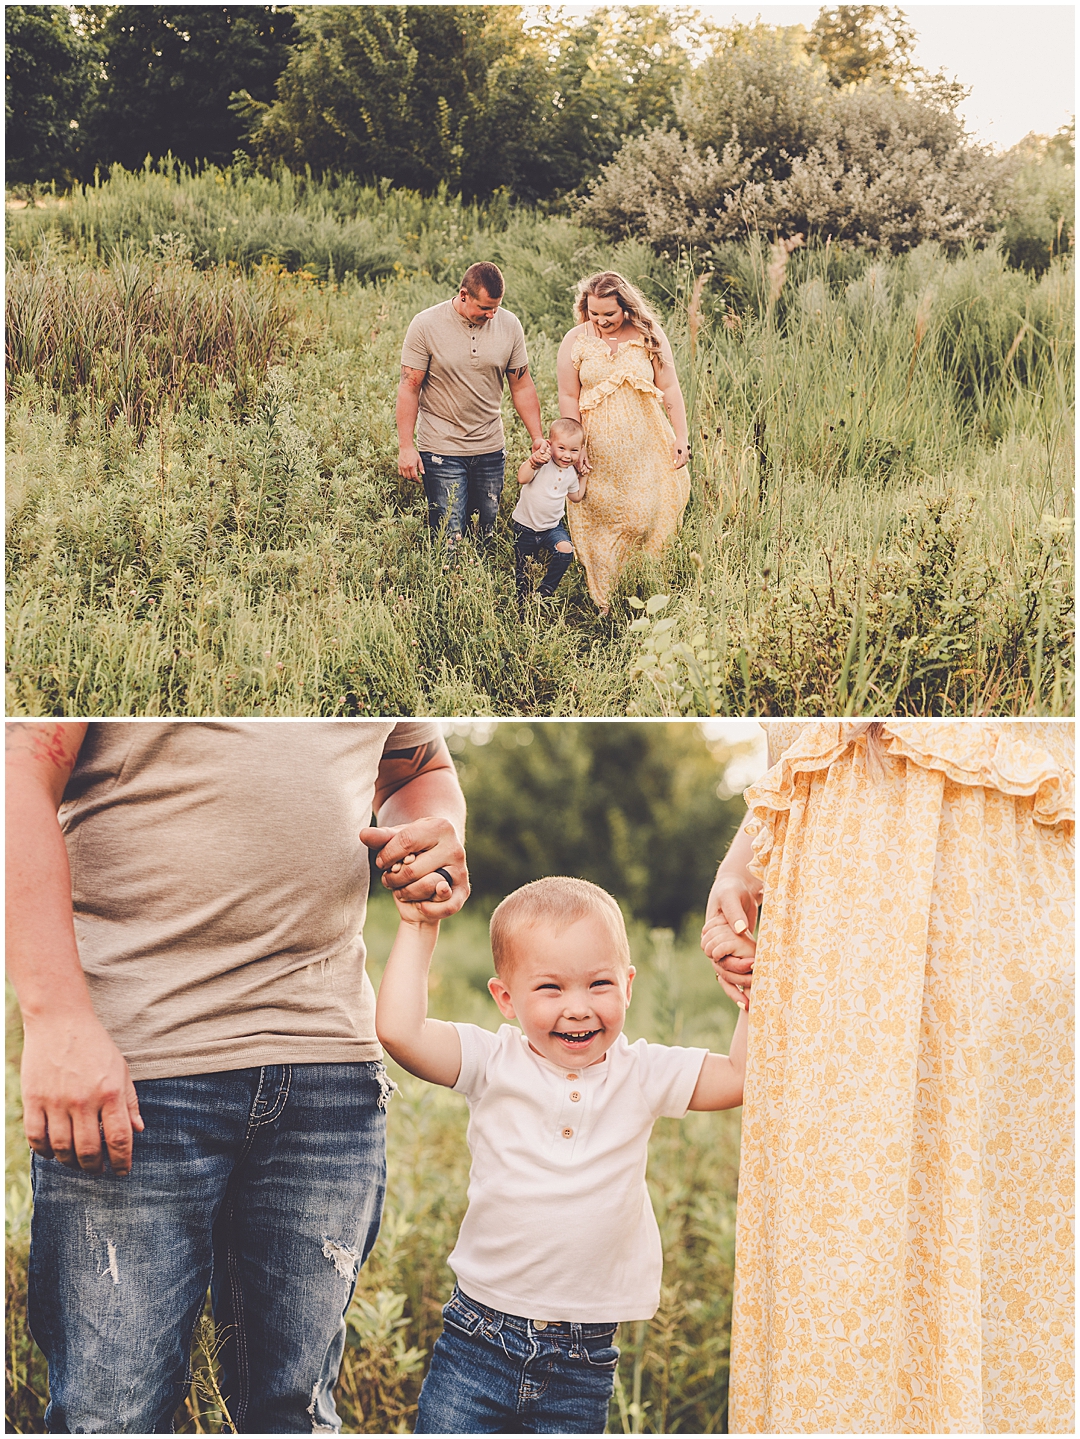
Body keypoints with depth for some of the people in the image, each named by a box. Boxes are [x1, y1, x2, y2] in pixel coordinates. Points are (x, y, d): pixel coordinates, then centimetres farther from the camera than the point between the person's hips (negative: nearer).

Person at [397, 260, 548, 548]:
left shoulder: (509, 325, -1)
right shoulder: (426, 325, -10)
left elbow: (522, 387, 7)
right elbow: (409, 387, -7)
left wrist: (537, 438, 2)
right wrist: (405, 447, -10)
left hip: (490, 449, 4)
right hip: (442, 451, -3)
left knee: (486, 537, 9)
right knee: (449, 539, -6)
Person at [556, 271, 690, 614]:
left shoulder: (648, 335, -1)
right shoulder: (575, 341, -2)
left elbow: (669, 388, 3)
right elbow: (568, 396, 0)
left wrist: (681, 437, 1)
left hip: (646, 448, 0)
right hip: (598, 452, 0)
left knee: (645, 520, -3)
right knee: (600, 525, 2)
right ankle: (603, 605, 10)